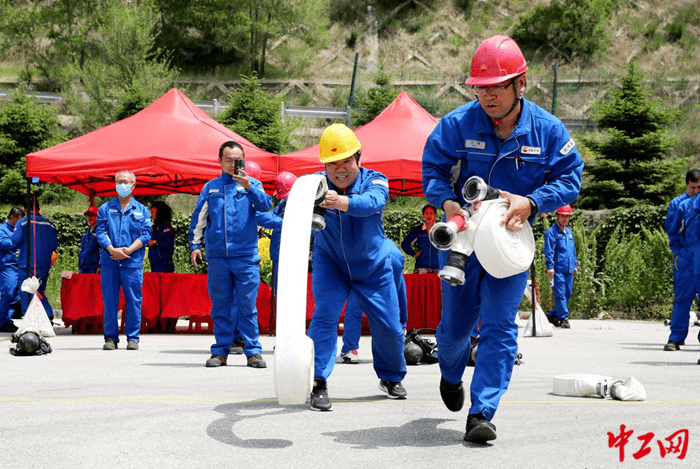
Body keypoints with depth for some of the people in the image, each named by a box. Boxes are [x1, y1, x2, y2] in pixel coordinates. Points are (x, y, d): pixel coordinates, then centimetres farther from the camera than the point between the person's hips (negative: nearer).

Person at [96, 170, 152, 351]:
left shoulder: (142, 210, 10)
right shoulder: (105, 208, 12)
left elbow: (145, 234, 2)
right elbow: (101, 232, 4)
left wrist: (128, 250, -11)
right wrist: (112, 250, -13)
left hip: (133, 262, -1)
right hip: (109, 262, 1)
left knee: (134, 300, -2)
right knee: (109, 300, 2)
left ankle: (133, 338, 6)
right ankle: (110, 337, 9)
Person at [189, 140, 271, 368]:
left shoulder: (252, 184, 9)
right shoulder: (211, 187, 14)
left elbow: (265, 205, -10)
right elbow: (198, 218, 17)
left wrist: (248, 187, -24)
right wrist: (195, 245, 8)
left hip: (246, 257, -2)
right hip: (217, 257, 2)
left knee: (247, 305, -3)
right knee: (220, 305, 5)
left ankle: (253, 351, 3)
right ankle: (220, 351, 13)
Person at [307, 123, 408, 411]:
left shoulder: (374, 181, -20)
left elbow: (372, 202, -44)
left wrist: (342, 202, -65)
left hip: (374, 266, 1)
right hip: (330, 263, -1)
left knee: (389, 326, 6)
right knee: (324, 316, -21)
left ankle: (391, 377, 33)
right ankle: (318, 384, -17)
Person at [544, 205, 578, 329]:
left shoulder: (569, 232, 18)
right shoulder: (551, 232, -5)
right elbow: (548, 251, -9)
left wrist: (575, 265, 21)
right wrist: (550, 266, -16)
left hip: (569, 270, 7)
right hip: (557, 269, -7)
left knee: (567, 295, 9)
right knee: (560, 294, -9)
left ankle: (552, 315, 20)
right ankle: (563, 318, -7)